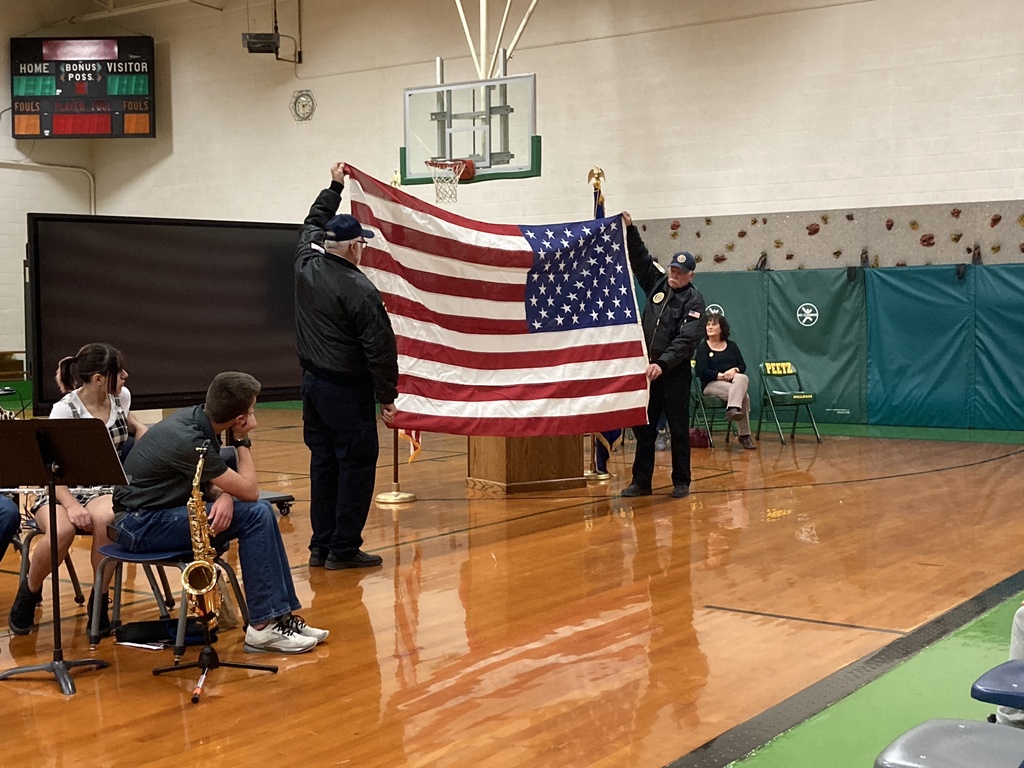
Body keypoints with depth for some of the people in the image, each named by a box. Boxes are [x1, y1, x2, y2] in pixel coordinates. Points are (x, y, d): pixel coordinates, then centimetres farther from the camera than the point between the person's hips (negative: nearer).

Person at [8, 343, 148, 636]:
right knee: (61, 531, -37)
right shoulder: (65, 409, -14)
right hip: (63, 489, -3)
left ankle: (99, 600, -15)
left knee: (105, 519, -36)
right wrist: (71, 504, -34)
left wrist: (139, 427, 6)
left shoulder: (122, 396, 2)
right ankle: (29, 592, -5)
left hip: (106, 490, 3)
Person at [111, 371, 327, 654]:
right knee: (256, 515, -19)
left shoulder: (196, 417, 1)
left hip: (161, 512, 9)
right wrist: (242, 442, -8)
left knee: (261, 512, -3)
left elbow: (210, 480, 9)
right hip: (140, 525, -9)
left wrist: (224, 496, -14)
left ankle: (283, 614, -1)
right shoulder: (188, 440, -26)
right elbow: (250, 491, -19)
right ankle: (263, 626, -15)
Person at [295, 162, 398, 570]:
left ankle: (321, 545, 17)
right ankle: (343, 548, 1)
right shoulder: (359, 290, -18)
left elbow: (313, 224, 25)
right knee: (356, 466, -1)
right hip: (346, 391, -8)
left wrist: (334, 187, 35)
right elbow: (380, 348, -17)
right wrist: (387, 396, -7)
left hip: (312, 383, 8)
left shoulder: (306, 265, 3)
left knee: (323, 463, 13)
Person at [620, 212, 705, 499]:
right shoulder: (657, 283, 9)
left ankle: (681, 483, 11)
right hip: (647, 369, 6)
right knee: (643, 429, 8)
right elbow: (640, 258, 12)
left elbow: (686, 340, -18)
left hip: (674, 372, -5)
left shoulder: (694, 300, -8)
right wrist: (630, 229, -1)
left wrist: (662, 364, -29)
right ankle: (641, 482, 14)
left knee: (679, 430, 2)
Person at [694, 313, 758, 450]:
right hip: (711, 384, -4)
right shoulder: (702, 348, 4)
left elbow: (743, 366, 10)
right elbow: (703, 372, -8)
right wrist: (722, 375, -18)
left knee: (743, 378, -34)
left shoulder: (731, 346, 17)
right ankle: (744, 435, -34)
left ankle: (733, 409, -42)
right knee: (744, 396, -31)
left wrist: (734, 370, -13)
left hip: (733, 382, 4)